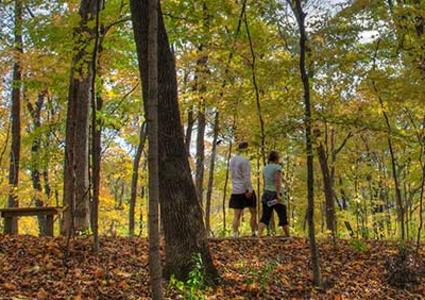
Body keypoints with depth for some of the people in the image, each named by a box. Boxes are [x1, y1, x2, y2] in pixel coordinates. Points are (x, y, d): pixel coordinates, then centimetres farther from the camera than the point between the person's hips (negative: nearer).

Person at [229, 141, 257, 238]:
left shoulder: (233, 159, 10)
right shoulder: (245, 160, -13)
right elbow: (246, 177, -18)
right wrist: (249, 190, -18)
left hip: (235, 191, 6)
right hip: (246, 190, -6)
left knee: (237, 215, 2)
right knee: (253, 213, 9)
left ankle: (235, 234, -8)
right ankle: (254, 233, 13)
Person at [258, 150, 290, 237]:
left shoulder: (265, 168, 12)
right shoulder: (277, 167, -10)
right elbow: (277, 181, -20)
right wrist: (278, 194, -23)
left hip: (266, 194, 6)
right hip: (275, 195, -6)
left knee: (265, 217, -2)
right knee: (283, 217, 9)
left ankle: (259, 236, -19)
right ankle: (288, 237, 18)